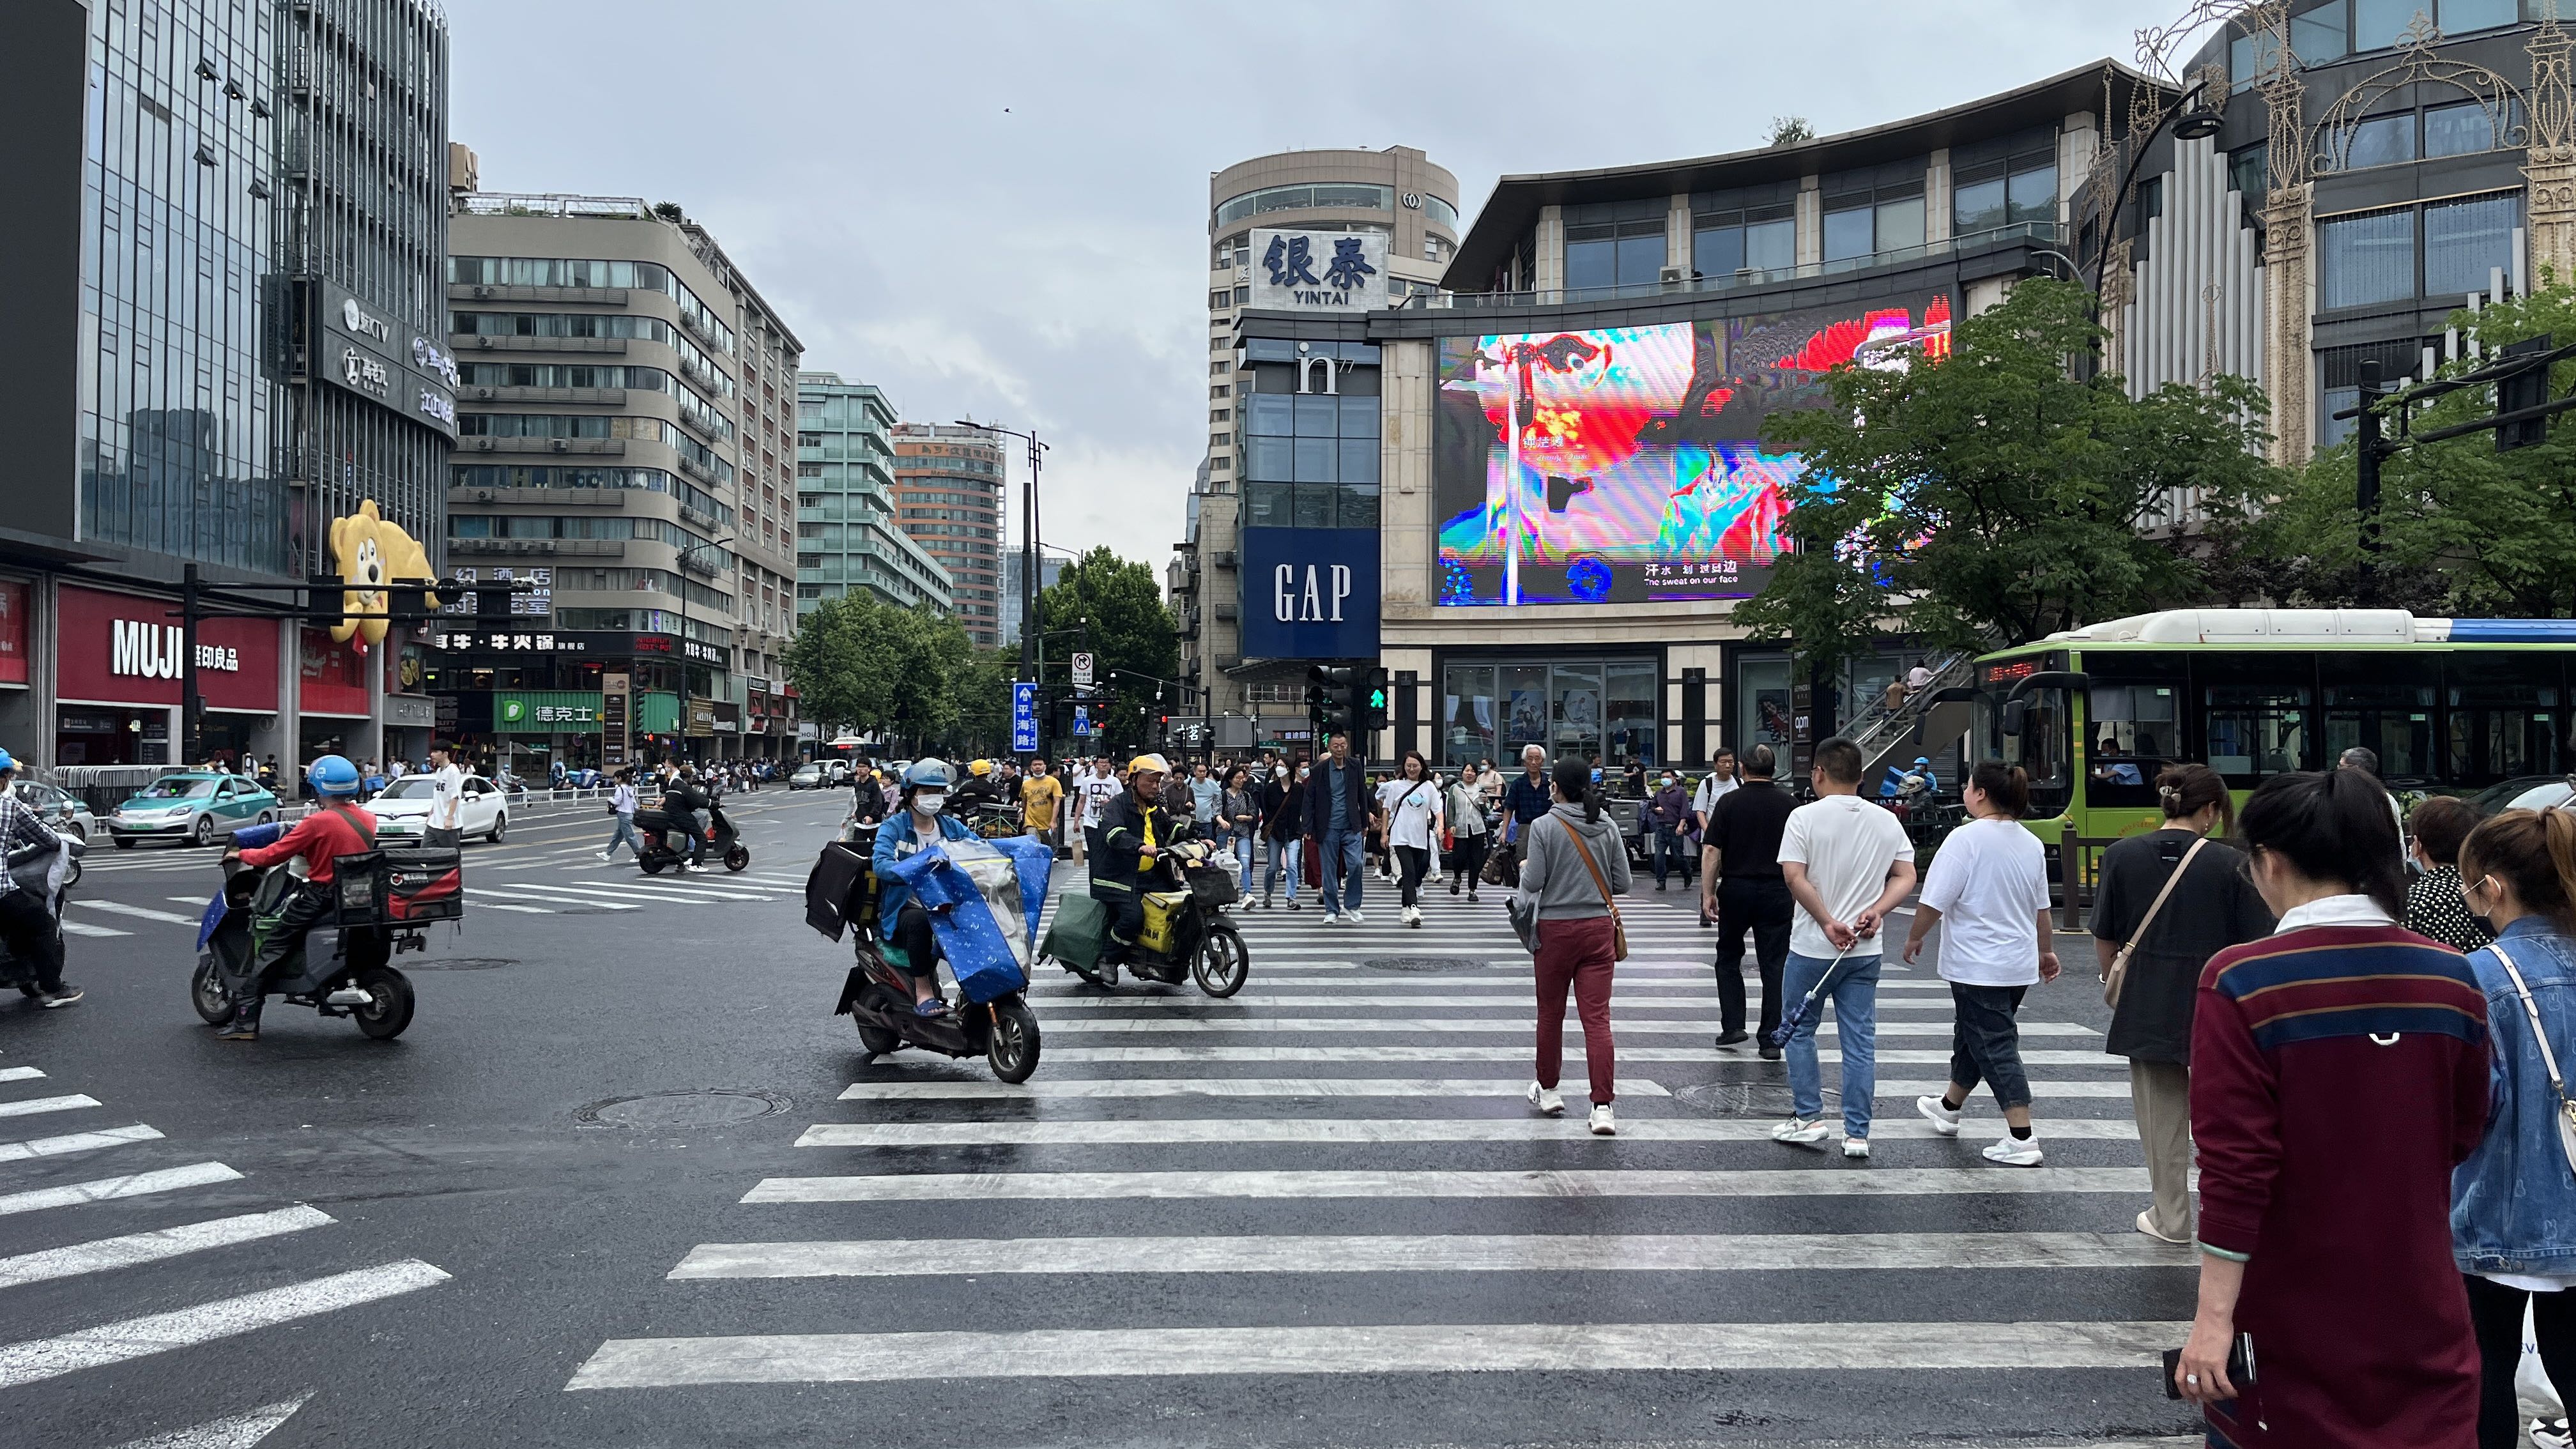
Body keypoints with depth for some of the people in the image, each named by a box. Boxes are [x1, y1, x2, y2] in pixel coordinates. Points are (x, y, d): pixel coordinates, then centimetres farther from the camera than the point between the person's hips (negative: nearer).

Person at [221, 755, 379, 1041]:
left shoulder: (318, 822, -15)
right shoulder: (368, 819, 5)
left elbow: (272, 855, -11)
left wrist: (241, 854, 7)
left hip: (321, 895, -8)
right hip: (359, 897, 8)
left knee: (269, 946, 0)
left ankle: (245, 1020, -5)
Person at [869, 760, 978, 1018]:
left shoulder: (953, 827, 14)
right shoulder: (894, 827, 0)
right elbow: (880, 863, -18)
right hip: (905, 907, -4)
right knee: (919, 920, -37)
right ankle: (923, 993, -29)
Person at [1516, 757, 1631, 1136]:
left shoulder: (1544, 827, -10)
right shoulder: (1608, 827, 1)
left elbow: (1533, 883, -12)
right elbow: (1622, 884, 2)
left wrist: (1525, 867, 8)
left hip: (1555, 929, -2)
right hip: (1599, 928, 2)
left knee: (1551, 1013, 15)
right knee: (1597, 1017, -1)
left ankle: (1548, 1090, 30)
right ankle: (1602, 1105, -8)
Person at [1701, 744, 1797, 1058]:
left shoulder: (1729, 801, -3)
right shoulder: (1789, 804, 2)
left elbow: (1711, 851, -9)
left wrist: (1707, 894, -6)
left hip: (1736, 890, -1)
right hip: (1776, 892, 1)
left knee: (1729, 958, 16)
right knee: (1774, 965, 4)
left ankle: (1732, 1026, 8)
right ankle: (1771, 1040, 2)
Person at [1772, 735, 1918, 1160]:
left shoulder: (1805, 817, -10)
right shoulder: (1887, 821, 4)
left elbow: (1795, 878, -17)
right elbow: (1906, 877, 2)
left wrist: (1828, 922, -14)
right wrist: (1876, 910, -7)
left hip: (1811, 947, -3)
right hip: (1866, 950, 4)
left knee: (1799, 1030, 14)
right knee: (1860, 1041, 6)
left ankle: (1807, 1118, 15)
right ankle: (1857, 1134, 9)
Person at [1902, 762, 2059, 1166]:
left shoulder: (1967, 838, -17)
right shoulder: (2031, 843, 7)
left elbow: (1934, 901, -17)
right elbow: (2042, 908, 16)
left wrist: (1914, 937, -2)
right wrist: (2047, 951, 27)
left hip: (1979, 966, -8)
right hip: (2019, 963, 8)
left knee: (1995, 1048, -4)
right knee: (1971, 1035, 23)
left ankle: (2022, 1140, -6)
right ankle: (1948, 1108, 40)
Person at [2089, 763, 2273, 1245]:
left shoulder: (2121, 856, -5)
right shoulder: (2229, 864, -12)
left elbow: (2104, 939, 0)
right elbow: (2254, 946, -7)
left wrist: (2116, 988, 15)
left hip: (2146, 1010, 2)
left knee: (2161, 1116, 13)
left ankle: (2170, 1218, 22)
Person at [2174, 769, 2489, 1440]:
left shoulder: (2241, 983, -18)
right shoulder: (2454, 979, -3)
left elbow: (2235, 1167, -19)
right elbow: (2461, 1138, 9)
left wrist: (2214, 1315, -13)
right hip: (2420, 1321, 4)